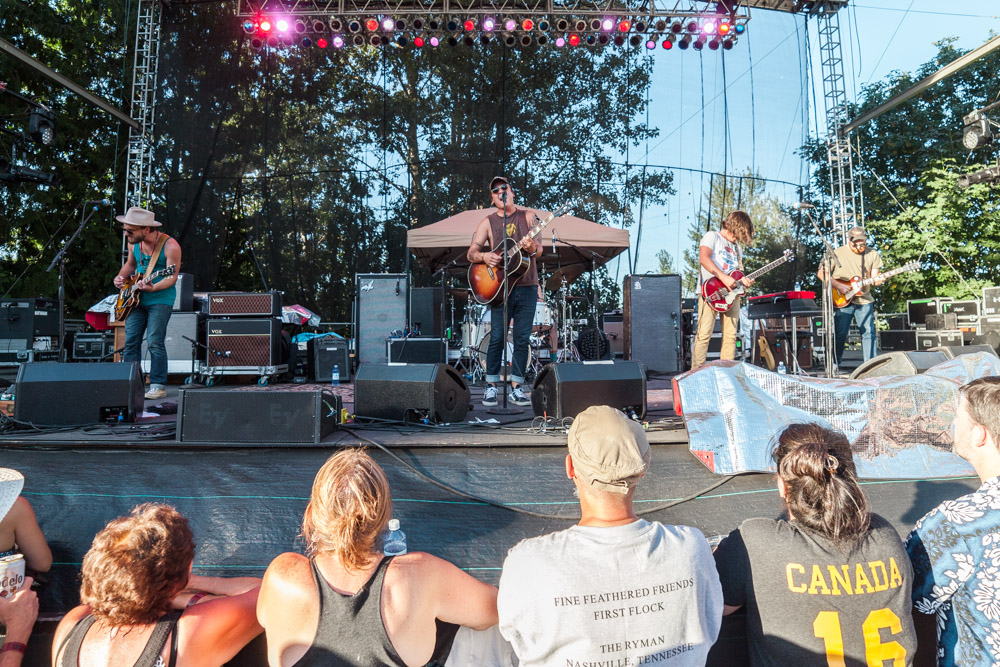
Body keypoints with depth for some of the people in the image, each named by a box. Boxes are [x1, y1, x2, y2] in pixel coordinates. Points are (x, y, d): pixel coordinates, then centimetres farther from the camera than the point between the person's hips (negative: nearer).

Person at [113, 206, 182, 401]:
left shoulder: (170, 246, -15)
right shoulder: (134, 244, 6)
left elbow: (172, 276, -17)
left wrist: (153, 287, -32)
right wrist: (121, 277, 4)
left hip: (160, 299, -6)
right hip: (136, 298, 7)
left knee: (155, 342, -11)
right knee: (131, 342, 4)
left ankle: (158, 386, -3)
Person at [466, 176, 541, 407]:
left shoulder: (528, 216, 7)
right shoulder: (488, 222, 7)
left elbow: (539, 249, -2)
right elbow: (470, 253, 2)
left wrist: (531, 247, -25)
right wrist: (484, 256, -20)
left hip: (527, 286, 1)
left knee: (522, 338, 2)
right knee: (497, 338, -4)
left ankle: (516, 388, 11)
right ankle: (491, 386, 8)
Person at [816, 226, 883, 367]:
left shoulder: (872, 255, 7)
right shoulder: (837, 253, -5)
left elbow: (874, 275, 9)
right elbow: (821, 273, -5)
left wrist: (877, 280, -15)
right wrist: (838, 286, -14)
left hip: (864, 300, 3)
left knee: (868, 333, 1)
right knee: (840, 334, -1)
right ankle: (834, 365, 10)